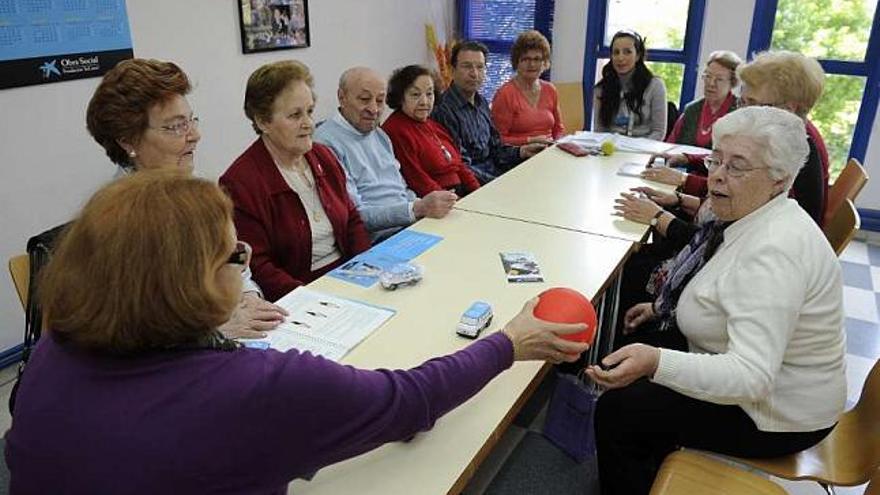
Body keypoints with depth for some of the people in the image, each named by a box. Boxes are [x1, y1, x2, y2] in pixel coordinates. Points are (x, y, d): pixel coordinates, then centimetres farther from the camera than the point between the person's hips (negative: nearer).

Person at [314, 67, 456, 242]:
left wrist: (423, 205, 2)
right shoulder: (327, 143, -11)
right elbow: (353, 215, -19)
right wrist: (416, 209, -26)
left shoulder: (380, 135, 19)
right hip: (379, 239, -9)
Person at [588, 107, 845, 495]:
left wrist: (656, 362, -51)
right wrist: (660, 307, 12)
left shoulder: (773, 250, -33)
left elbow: (753, 375, -39)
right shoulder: (751, 216, -2)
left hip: (775, 413, -10)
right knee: (643, 336, 20)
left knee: (616, 411, -12)